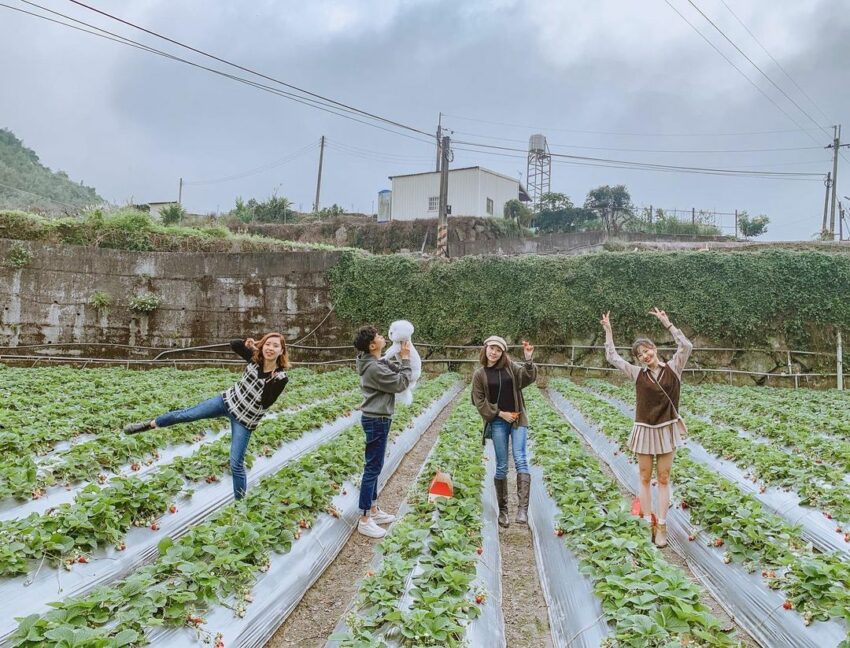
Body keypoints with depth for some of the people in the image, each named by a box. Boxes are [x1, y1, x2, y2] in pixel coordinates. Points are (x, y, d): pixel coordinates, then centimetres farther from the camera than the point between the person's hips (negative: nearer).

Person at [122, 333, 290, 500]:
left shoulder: (280, 378, -21)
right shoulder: (255, 358, -9)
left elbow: (266, 403, -26)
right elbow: (233, 344, 0)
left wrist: (272, 381, -37)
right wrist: (253, 345, -16)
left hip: (245, 419, -4)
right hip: (228, 400, 5)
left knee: (236, 464, -3)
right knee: (187, 414, 7)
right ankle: (149, 425, 31)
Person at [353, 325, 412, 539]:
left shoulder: (377, 362, 8)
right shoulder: (374, 368, -24)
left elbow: (396, 373, 11)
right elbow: (401, 383, -18)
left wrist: (402, 358, -1)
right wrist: (406, 358, -10)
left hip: (376, 419, 10)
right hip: (376, 421, -10)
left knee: (374, 466, 17)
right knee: (373, 468, -4)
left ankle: (373, 510, 29)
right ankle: (365, 520, 4)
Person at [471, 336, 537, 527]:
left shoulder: (511, 367, 4)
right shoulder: (480, 374, 1)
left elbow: (529, 377, -10)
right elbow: (479, 401, 0)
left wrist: (529, 360, -27)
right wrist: (500, 413, -7)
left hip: (518, 420, 1)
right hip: (498, 422, 0)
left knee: (520, 460, -12)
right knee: (502, 466, 3)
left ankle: (522, 509, -16)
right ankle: (502, 510, 14)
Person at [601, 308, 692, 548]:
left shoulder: (673, 368, -1)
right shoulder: (637, 373, 1)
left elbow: (686, 346, -13)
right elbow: (612, 357, 4)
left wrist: (666, 323, -14)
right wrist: (608, 330, 2)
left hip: (667, 430, -1)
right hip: (645, 430, 1)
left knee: (663, 479, 6)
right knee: (645, 478, 7)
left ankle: (661, 527, 11)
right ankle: (648, 524, 16)